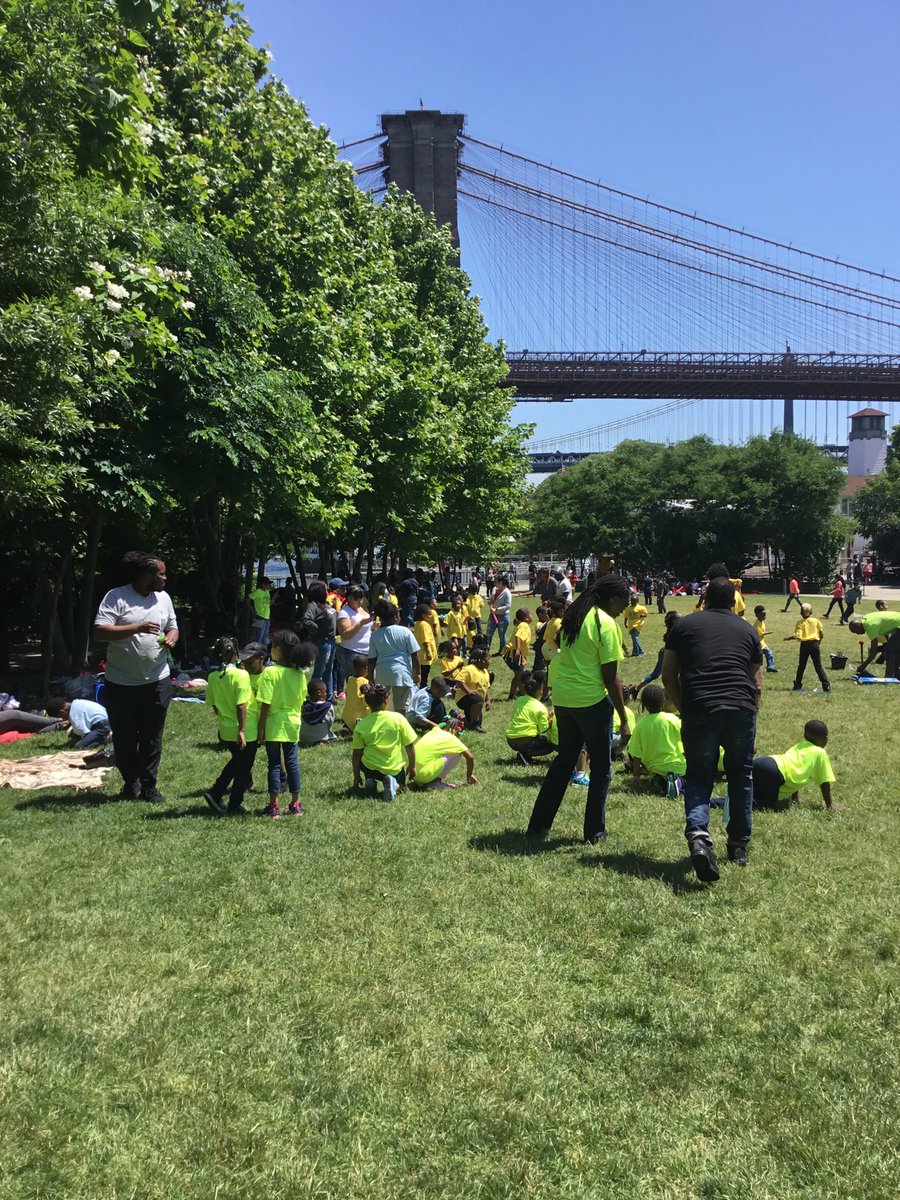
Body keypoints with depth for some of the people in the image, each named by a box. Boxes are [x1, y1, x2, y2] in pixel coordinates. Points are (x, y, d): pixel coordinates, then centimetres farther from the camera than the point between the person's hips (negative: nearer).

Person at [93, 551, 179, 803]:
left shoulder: (163, 597, 6)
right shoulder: (116, 597, -11)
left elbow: (172, 627, 19)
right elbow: (99, 632, -19)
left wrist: (171, 637, -5)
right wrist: (137, 627, -26)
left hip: (157, 681, 4)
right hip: (121, 684, -3)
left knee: (152, 737, 8)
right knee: (124, 738, 10)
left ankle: (148, 786, 20)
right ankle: (130, 782, 30)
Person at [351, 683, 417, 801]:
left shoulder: (361, 726, -5)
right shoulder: (398, 718, -8)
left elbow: (356, 755, 0)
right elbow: (410, 745, -4)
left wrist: (356, 777, 13)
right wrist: (412, 766, 11)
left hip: (371, 768, 1)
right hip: (395, 769, 0)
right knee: (401, 783, 31)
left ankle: (370, 781, 5)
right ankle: (393, 782, -5)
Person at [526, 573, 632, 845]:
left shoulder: (573, 616, 9)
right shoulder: (606, 624, -14)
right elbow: (610, 677, -15)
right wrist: (624, 719, -10)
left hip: (562, 698, 7)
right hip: (592, 701, -7)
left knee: (564, 760, 19)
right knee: (601, 766, 10)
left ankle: (538, 825, 21)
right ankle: (594, 831, 17)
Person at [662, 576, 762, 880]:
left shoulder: (683, 625, 15)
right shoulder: (747, 629, 19)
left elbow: (668, 676, 13)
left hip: (698, 710, -1)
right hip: (741, 708, 1)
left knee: (698, 777, 8)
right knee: (741, 775, 18)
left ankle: (697, 834, -17)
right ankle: (739, 846, 27)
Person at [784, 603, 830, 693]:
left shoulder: (800, 623, -5)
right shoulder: (816, 621, 2)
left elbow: (798, 636, -15)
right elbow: (822, 634, 2)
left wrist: (789, 638, 0)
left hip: (804, 645, -1)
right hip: (815, 644, 1)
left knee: (801, 666, 12)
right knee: (818, 666, 5)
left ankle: (797, 686, 16)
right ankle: (826, 686, -4)